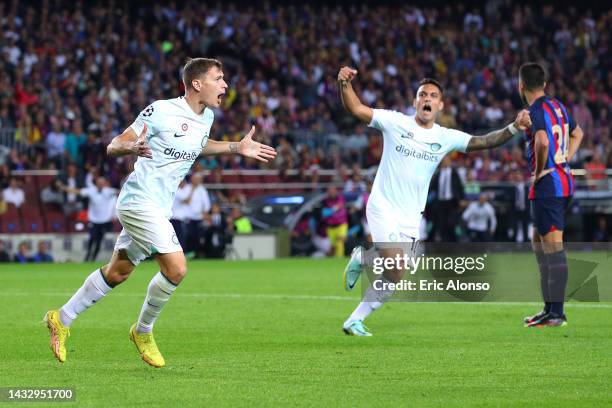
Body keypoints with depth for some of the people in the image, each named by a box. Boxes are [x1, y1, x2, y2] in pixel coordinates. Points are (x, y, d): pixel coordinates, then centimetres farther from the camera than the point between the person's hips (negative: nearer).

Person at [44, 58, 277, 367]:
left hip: (158, 208, 9)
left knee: (117, 272, 15)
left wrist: (237, 148, 20)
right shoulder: (160, 111, -16)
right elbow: (113, 146, -13)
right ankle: (143, 332, 4)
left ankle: (62, 319, 28)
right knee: (176, 269, -16)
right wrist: (132, 147, -36)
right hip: (140, 201, -9)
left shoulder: (207, 117, 7)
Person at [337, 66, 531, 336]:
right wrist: (345, 84, -28)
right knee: (396, 270, -20)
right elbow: (356, 109, -9)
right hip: (383, 209, -4)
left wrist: (513, 128, -19)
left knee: (392, 282, 3)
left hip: (412, 219, 4)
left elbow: (483, 142, -4)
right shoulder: (395, 122, -4)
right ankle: (361, 257, 10)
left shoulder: (446, 138, 4)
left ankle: (354, 321, 21)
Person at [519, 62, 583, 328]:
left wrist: (539, 171, -17)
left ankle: (557, 314, -8)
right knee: (538, 242, 19)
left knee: (553, 247, -8)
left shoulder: (536, 110, -14)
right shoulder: (557, 106, 14)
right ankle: (550, 308, 21)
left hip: (547, 185, -10)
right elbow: (577, 133, 31)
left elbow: (542, 142, -32)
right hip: (564, 182, 10)